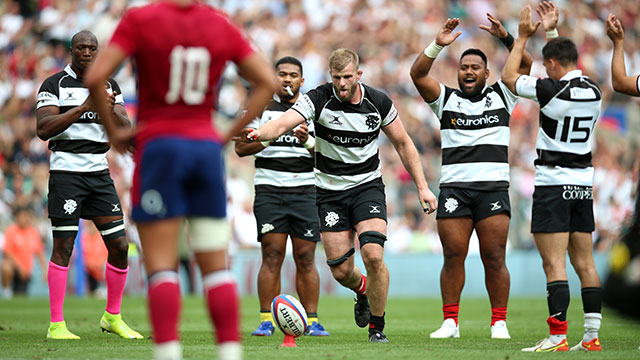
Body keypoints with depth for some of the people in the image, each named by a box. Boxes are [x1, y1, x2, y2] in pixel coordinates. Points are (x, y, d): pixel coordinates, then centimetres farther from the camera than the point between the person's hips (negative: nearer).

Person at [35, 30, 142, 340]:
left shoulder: (109, 85, 12)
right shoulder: (54, 85, -2)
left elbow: (125, 130, 4)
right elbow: (43, 129, -15)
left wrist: (110, 107, -16)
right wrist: (83, 107, -22)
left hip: (99, 172, 5)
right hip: (66, 172, -5)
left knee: (119, 246, 2)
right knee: (63, 247, -7)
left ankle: (113, 317, 18)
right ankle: (56, 324, -2)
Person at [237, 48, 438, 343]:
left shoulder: (379, 102, -7)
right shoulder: (318, 99, -14)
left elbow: (403, 144, 6)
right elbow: (282, 123, -28)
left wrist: (422, 186, 4)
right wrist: (255, 134, -50)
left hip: (367, 186, 0)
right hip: (330, 191, 0)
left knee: (373, 255, -21)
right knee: (341, 271, 0)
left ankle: (377, 327, -1)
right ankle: (362, 288, 39)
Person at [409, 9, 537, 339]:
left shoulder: (501, 96, 13)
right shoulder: (446, 99, 13)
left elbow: (525, 66, 3)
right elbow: (418, 74, 0)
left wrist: (505, 37, -10)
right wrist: (437, 46, -13)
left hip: (494, 188, 0)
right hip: (454, 187, 1)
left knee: (494, 258, -4)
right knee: (453, 256, -3)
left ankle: (499, 322, 2)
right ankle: (450, 321, 4)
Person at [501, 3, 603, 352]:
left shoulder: (553, 90, -14)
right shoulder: (593, 91, 6)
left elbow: (509, 76, 0)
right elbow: (569, 68, 29)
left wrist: (523, 36, 9)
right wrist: (551, 31, 37)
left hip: (553, 184, -7)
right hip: (584, 182, 7)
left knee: (554, 262, -9)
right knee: (584, 263, 8)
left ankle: (557, 336, -13)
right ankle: (592, 336, 7)